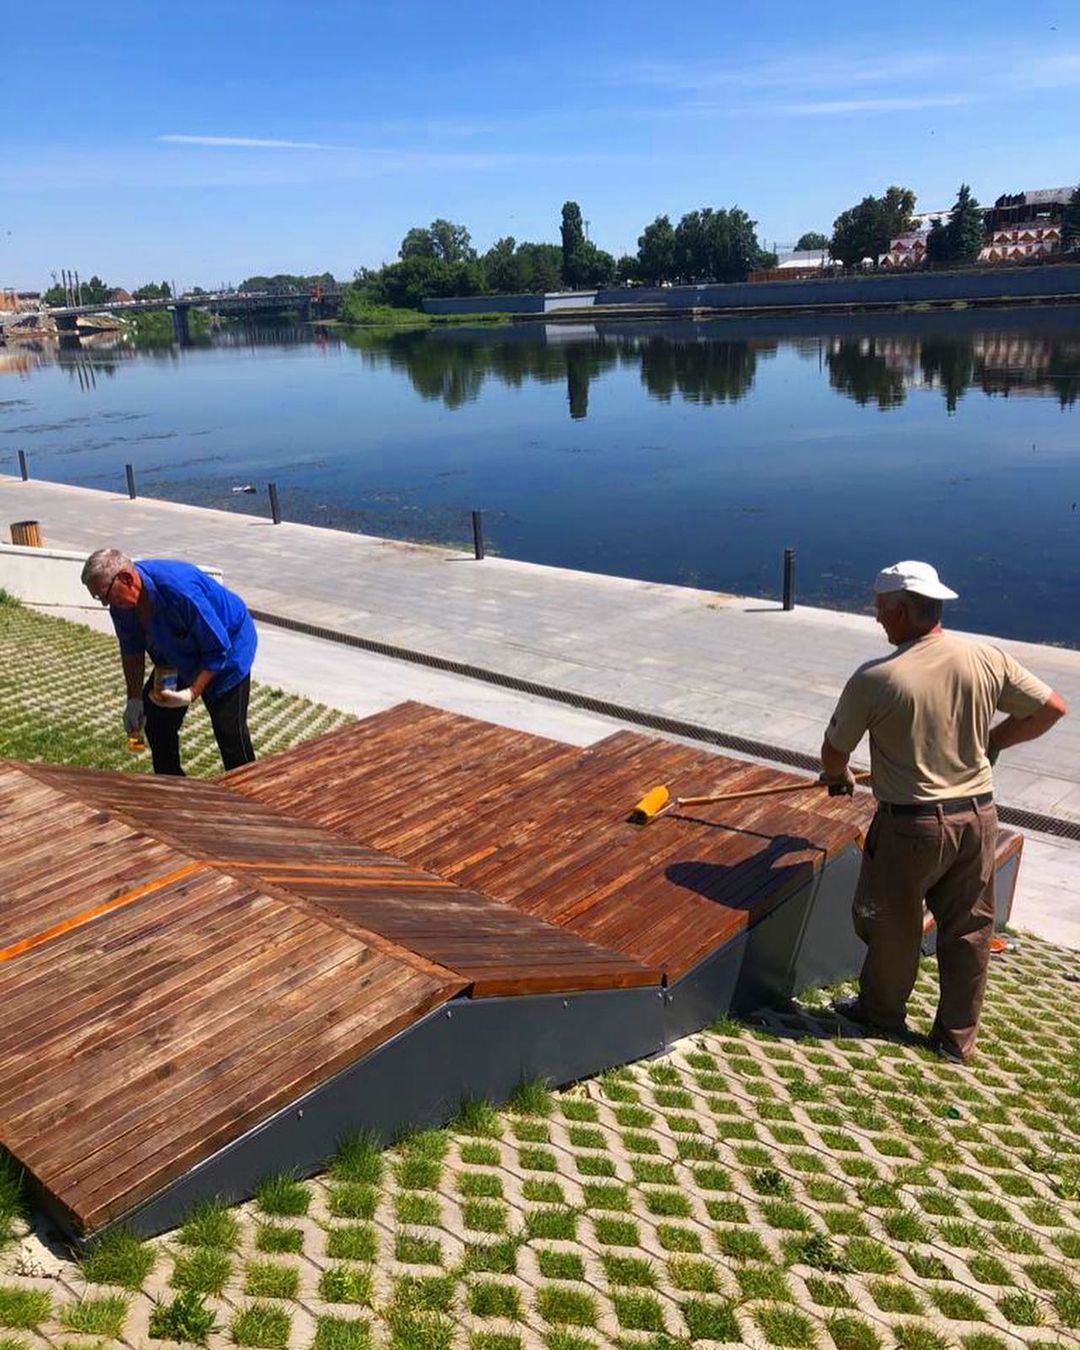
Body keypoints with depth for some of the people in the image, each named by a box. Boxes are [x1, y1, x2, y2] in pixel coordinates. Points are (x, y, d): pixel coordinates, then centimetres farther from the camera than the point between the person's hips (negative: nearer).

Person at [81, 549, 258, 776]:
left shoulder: (180, 591, -39)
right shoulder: (121, 603, -16)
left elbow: (218, 649, -31)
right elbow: (132, 650, 1)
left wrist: (192, 693, -34)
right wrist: (134, 699, -3)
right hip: (176, 656, 8)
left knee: (229, 730, -12)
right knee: (155, 716, 8)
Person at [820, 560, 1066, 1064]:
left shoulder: (874, 679, -19)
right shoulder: (988, 660, -7)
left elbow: (833, 752, -8)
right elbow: (1051, 708, 3)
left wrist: (837, 777, 14)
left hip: (911, 825, -4)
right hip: (978, 815, 5)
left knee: (893, 927, 17)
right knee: (969, 930, 17)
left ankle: (883, 1012, 37)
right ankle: (956, 1037, 30)